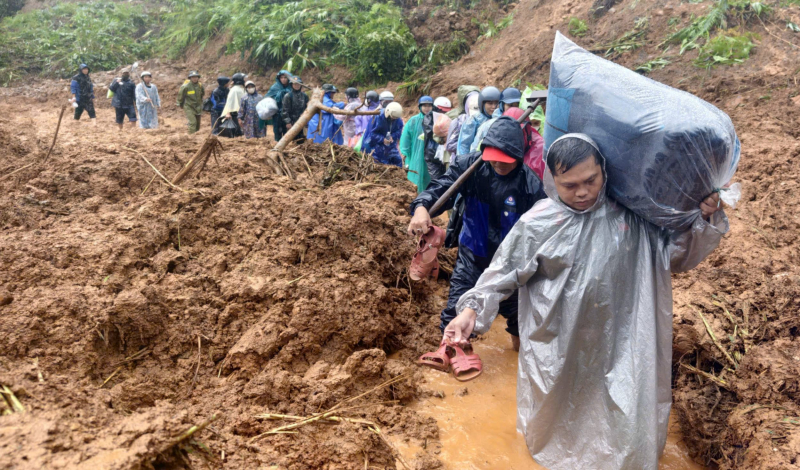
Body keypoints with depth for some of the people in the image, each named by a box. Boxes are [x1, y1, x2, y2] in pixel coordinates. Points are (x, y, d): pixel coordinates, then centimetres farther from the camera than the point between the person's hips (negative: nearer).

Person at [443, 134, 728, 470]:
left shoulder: (632, 215, -6)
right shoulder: (538, 224, -12)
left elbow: (679, 254, 4)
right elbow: (503, 273, -7)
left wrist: (705, 220, -12)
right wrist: (471, 311, -18)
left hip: (618, 343, 1)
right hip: (558, 347, 0)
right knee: (557, 409, 23)